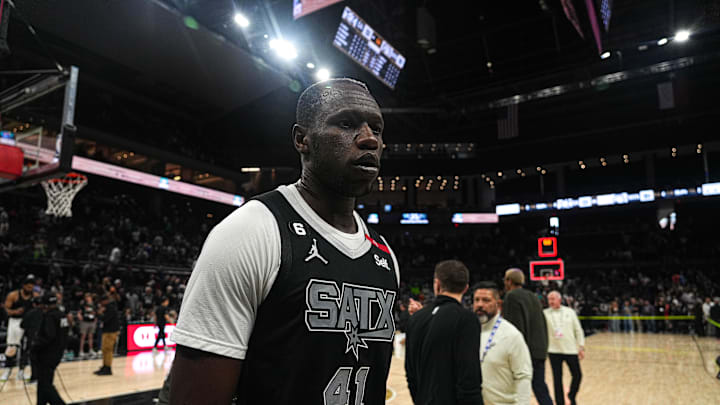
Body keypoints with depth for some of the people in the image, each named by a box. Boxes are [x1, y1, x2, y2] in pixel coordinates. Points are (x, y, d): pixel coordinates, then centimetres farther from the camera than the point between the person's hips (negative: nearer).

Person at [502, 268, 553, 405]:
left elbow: (515, 326, -18)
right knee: (540, 388, 10)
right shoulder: (533, 297, 15)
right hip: (539, 350, 7)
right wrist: (543, 348, 20)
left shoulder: (511, 297, -10)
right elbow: (543, 324, 17)